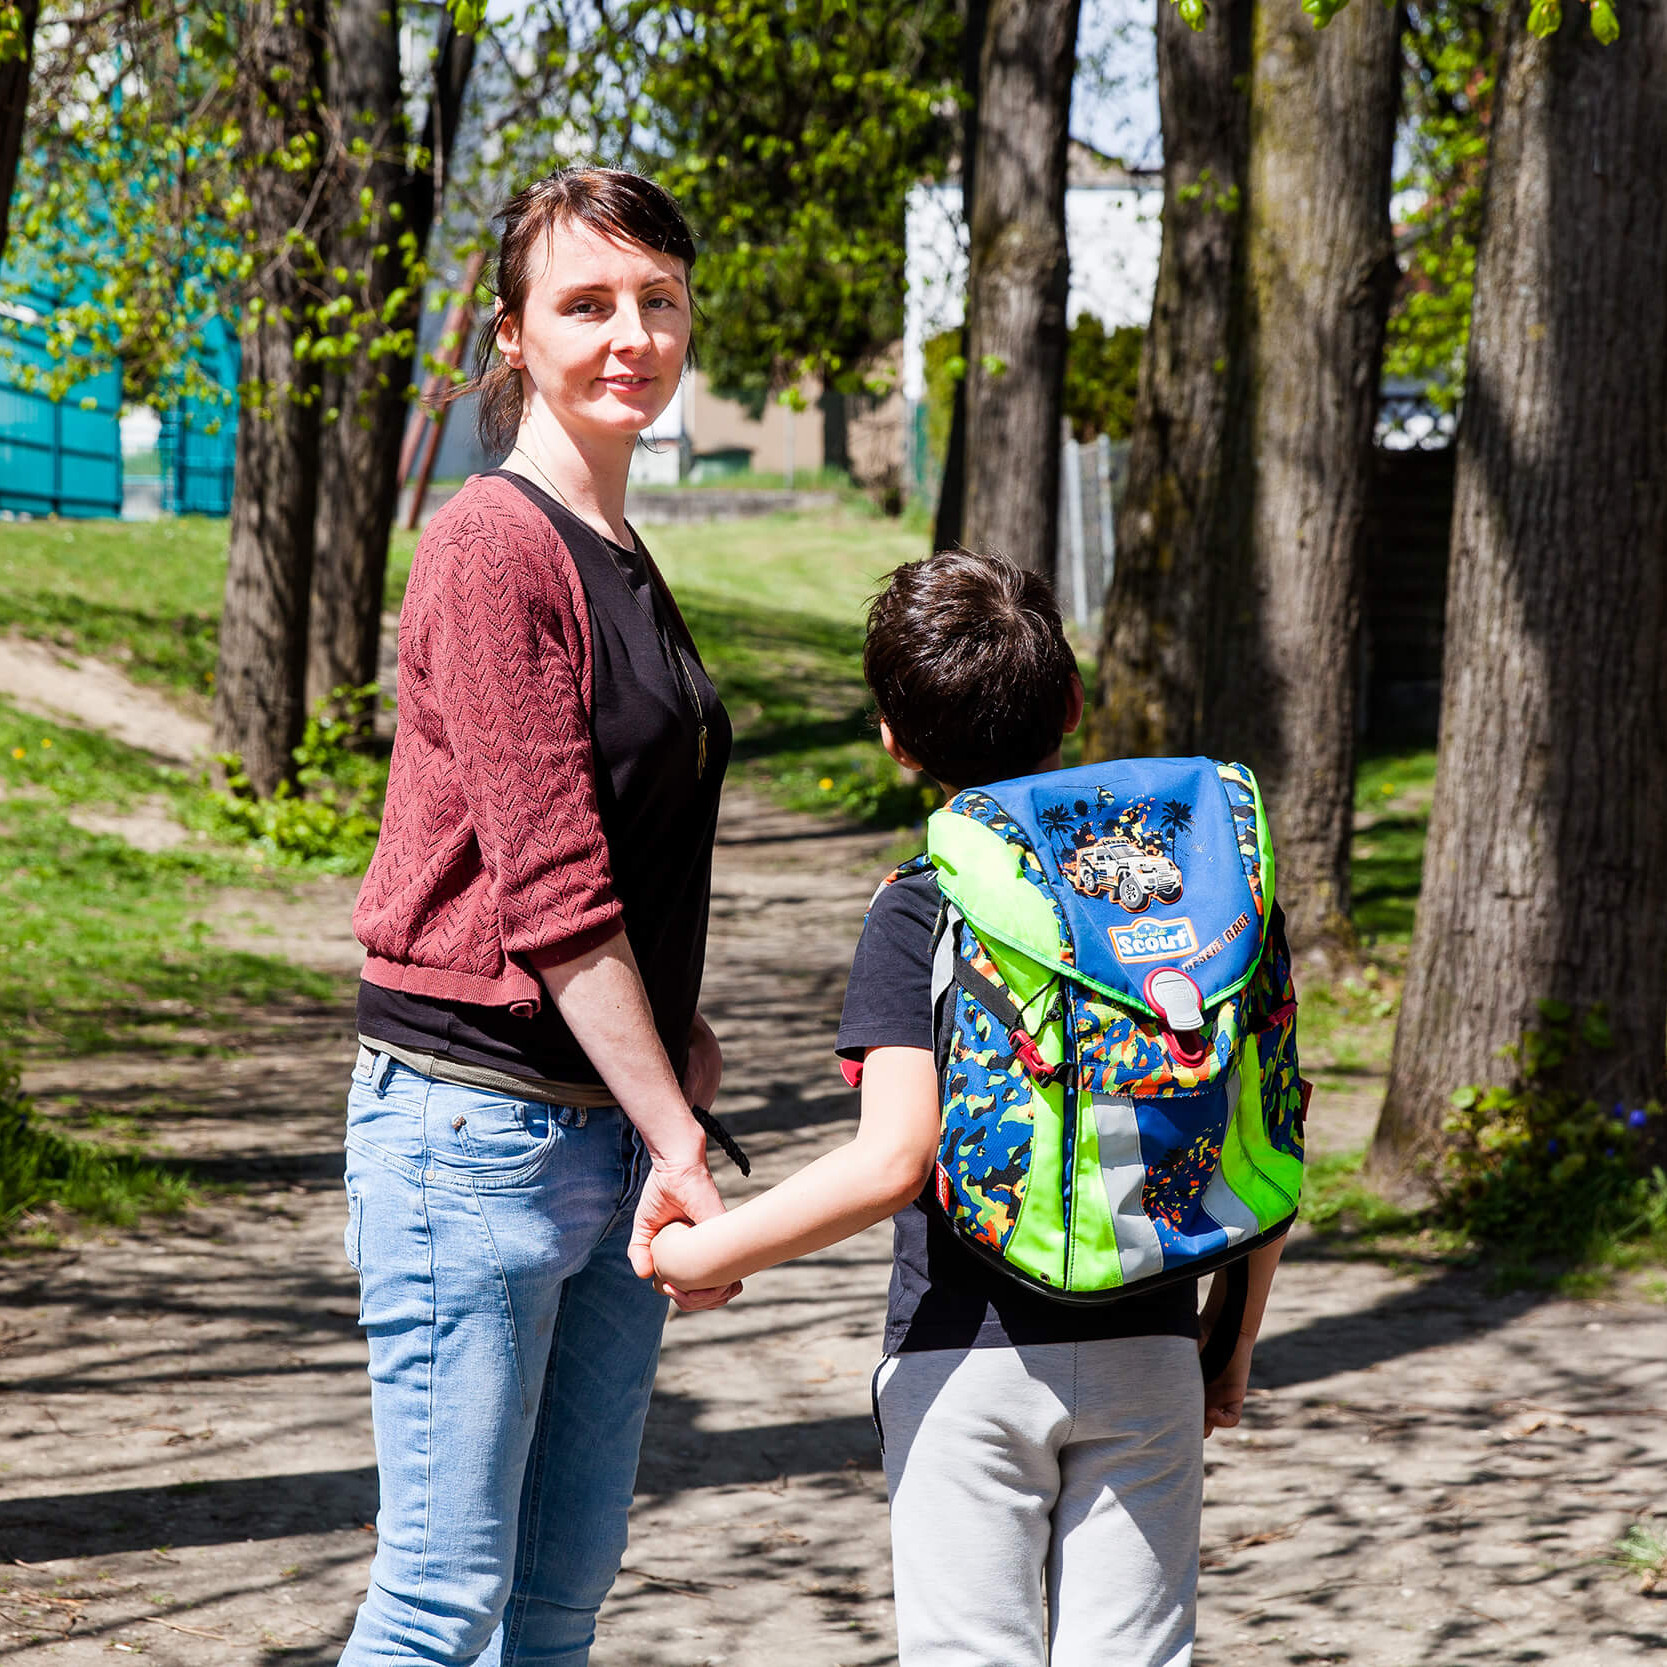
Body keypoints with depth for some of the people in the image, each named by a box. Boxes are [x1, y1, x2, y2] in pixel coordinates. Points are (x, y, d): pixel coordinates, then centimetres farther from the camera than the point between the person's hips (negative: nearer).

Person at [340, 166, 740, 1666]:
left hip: (612, 1128, 9)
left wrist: (677, 1028, 9)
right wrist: (682, 1140, -16)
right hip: (476, 1116, -9)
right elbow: (548, 888, -16)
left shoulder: (622, 563, 16)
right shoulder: (495, 546, -12)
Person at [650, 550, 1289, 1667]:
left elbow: (894, 1164, -20)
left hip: (969, 1358, -3)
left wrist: (713, 1252, -9)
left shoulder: (920, 913, -10)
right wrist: (1236, 1344, 15)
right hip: (1147, 1354, 4)